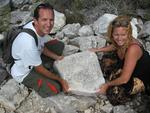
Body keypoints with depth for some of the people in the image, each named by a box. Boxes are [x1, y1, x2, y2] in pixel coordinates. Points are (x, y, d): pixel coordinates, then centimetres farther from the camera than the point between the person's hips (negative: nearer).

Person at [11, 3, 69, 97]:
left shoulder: (41, 27, -19)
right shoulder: (28, 43, -42)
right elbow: (40, 69, -27)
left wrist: (57, 57, -4)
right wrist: (60, 80, -16)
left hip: (34, 57, 7)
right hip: (23, 72, -7)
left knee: (59, 45, 4)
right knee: (55, 88, -17)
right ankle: (29, 82, 7)